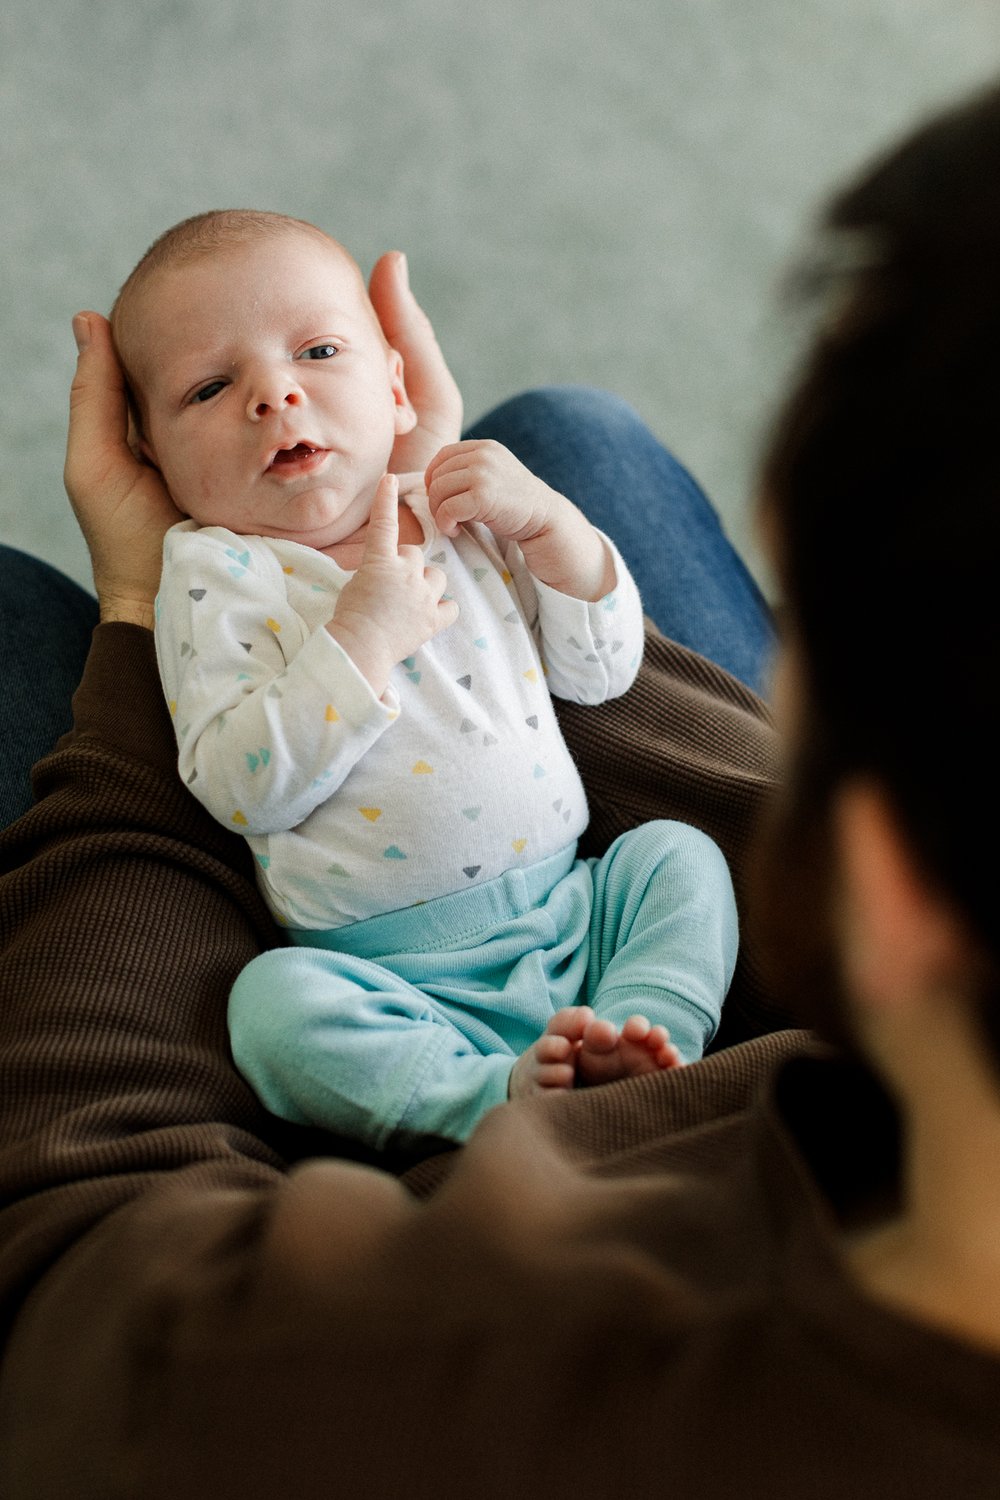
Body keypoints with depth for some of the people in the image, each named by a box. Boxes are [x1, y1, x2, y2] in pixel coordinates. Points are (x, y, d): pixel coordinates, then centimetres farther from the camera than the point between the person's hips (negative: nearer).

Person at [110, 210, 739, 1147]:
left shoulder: (466, 514, 11)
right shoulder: (214, 573, -4)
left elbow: (602, 672, 11)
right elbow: (239, 790, -16)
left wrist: (549, 522, -3)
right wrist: (359, 640, -23)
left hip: (568, 914, 6)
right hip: (401, 979, -6)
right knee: (276, 1002, -30)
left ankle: (640, 1042, -21)